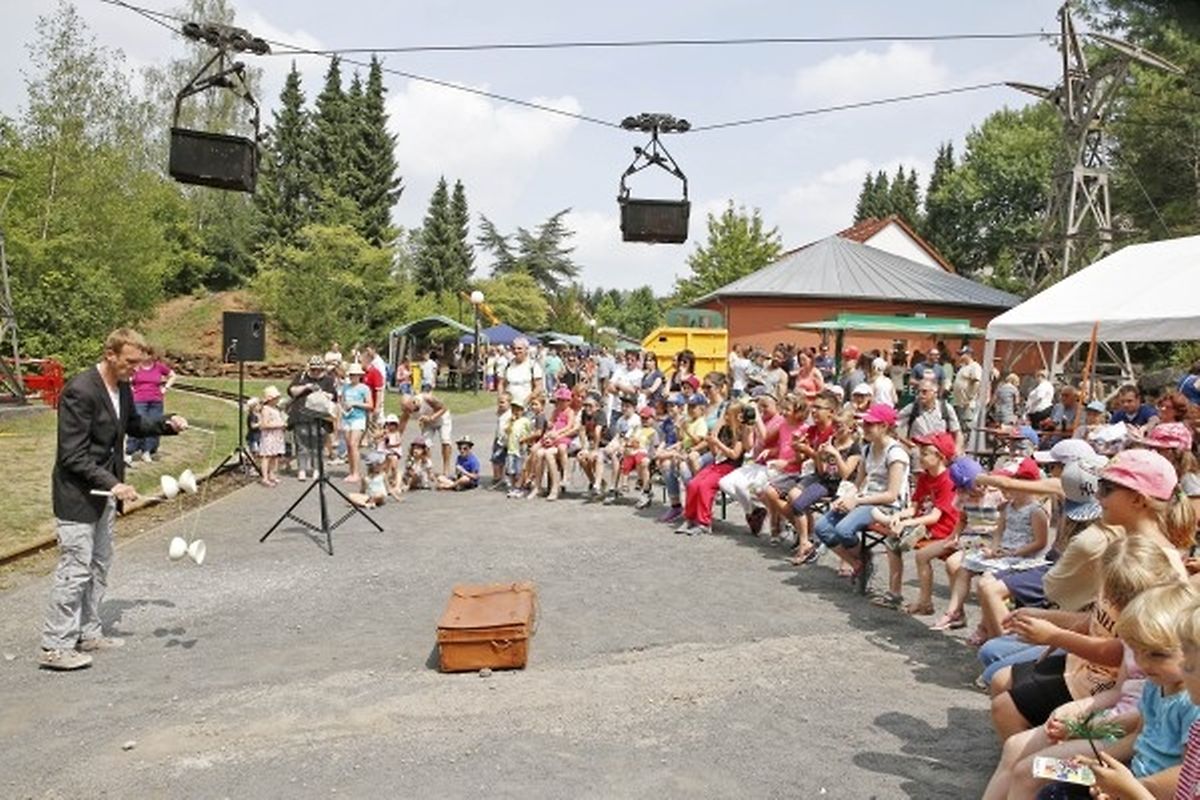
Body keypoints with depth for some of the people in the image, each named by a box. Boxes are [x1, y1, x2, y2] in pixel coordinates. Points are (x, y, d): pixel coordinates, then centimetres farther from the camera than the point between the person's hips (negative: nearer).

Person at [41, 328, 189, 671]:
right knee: (76, 569, -5)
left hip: (104, 491, 9)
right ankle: (55, 647, 6)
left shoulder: (122, 387, 4)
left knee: (99, 566, 15)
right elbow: (73, 456, -22)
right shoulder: (80, 391, -22)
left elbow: (133, 424, 22)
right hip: (77, 493, -9)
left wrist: (166, 424, 5)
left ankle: (88, 634, 26)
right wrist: (112, 484, -29)